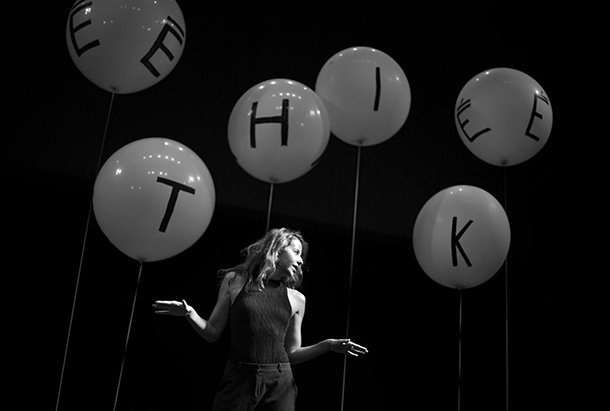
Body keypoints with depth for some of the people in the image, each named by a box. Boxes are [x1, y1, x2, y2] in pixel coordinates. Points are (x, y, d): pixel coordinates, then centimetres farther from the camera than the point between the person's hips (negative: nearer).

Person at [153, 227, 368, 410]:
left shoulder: (296, 299, 9)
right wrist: (189, 313, -9)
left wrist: (328, 345, 5)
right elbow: (212, 333, 7)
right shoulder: (235, 281, 5)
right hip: (238, 380, -2)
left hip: (280, 385, 2)